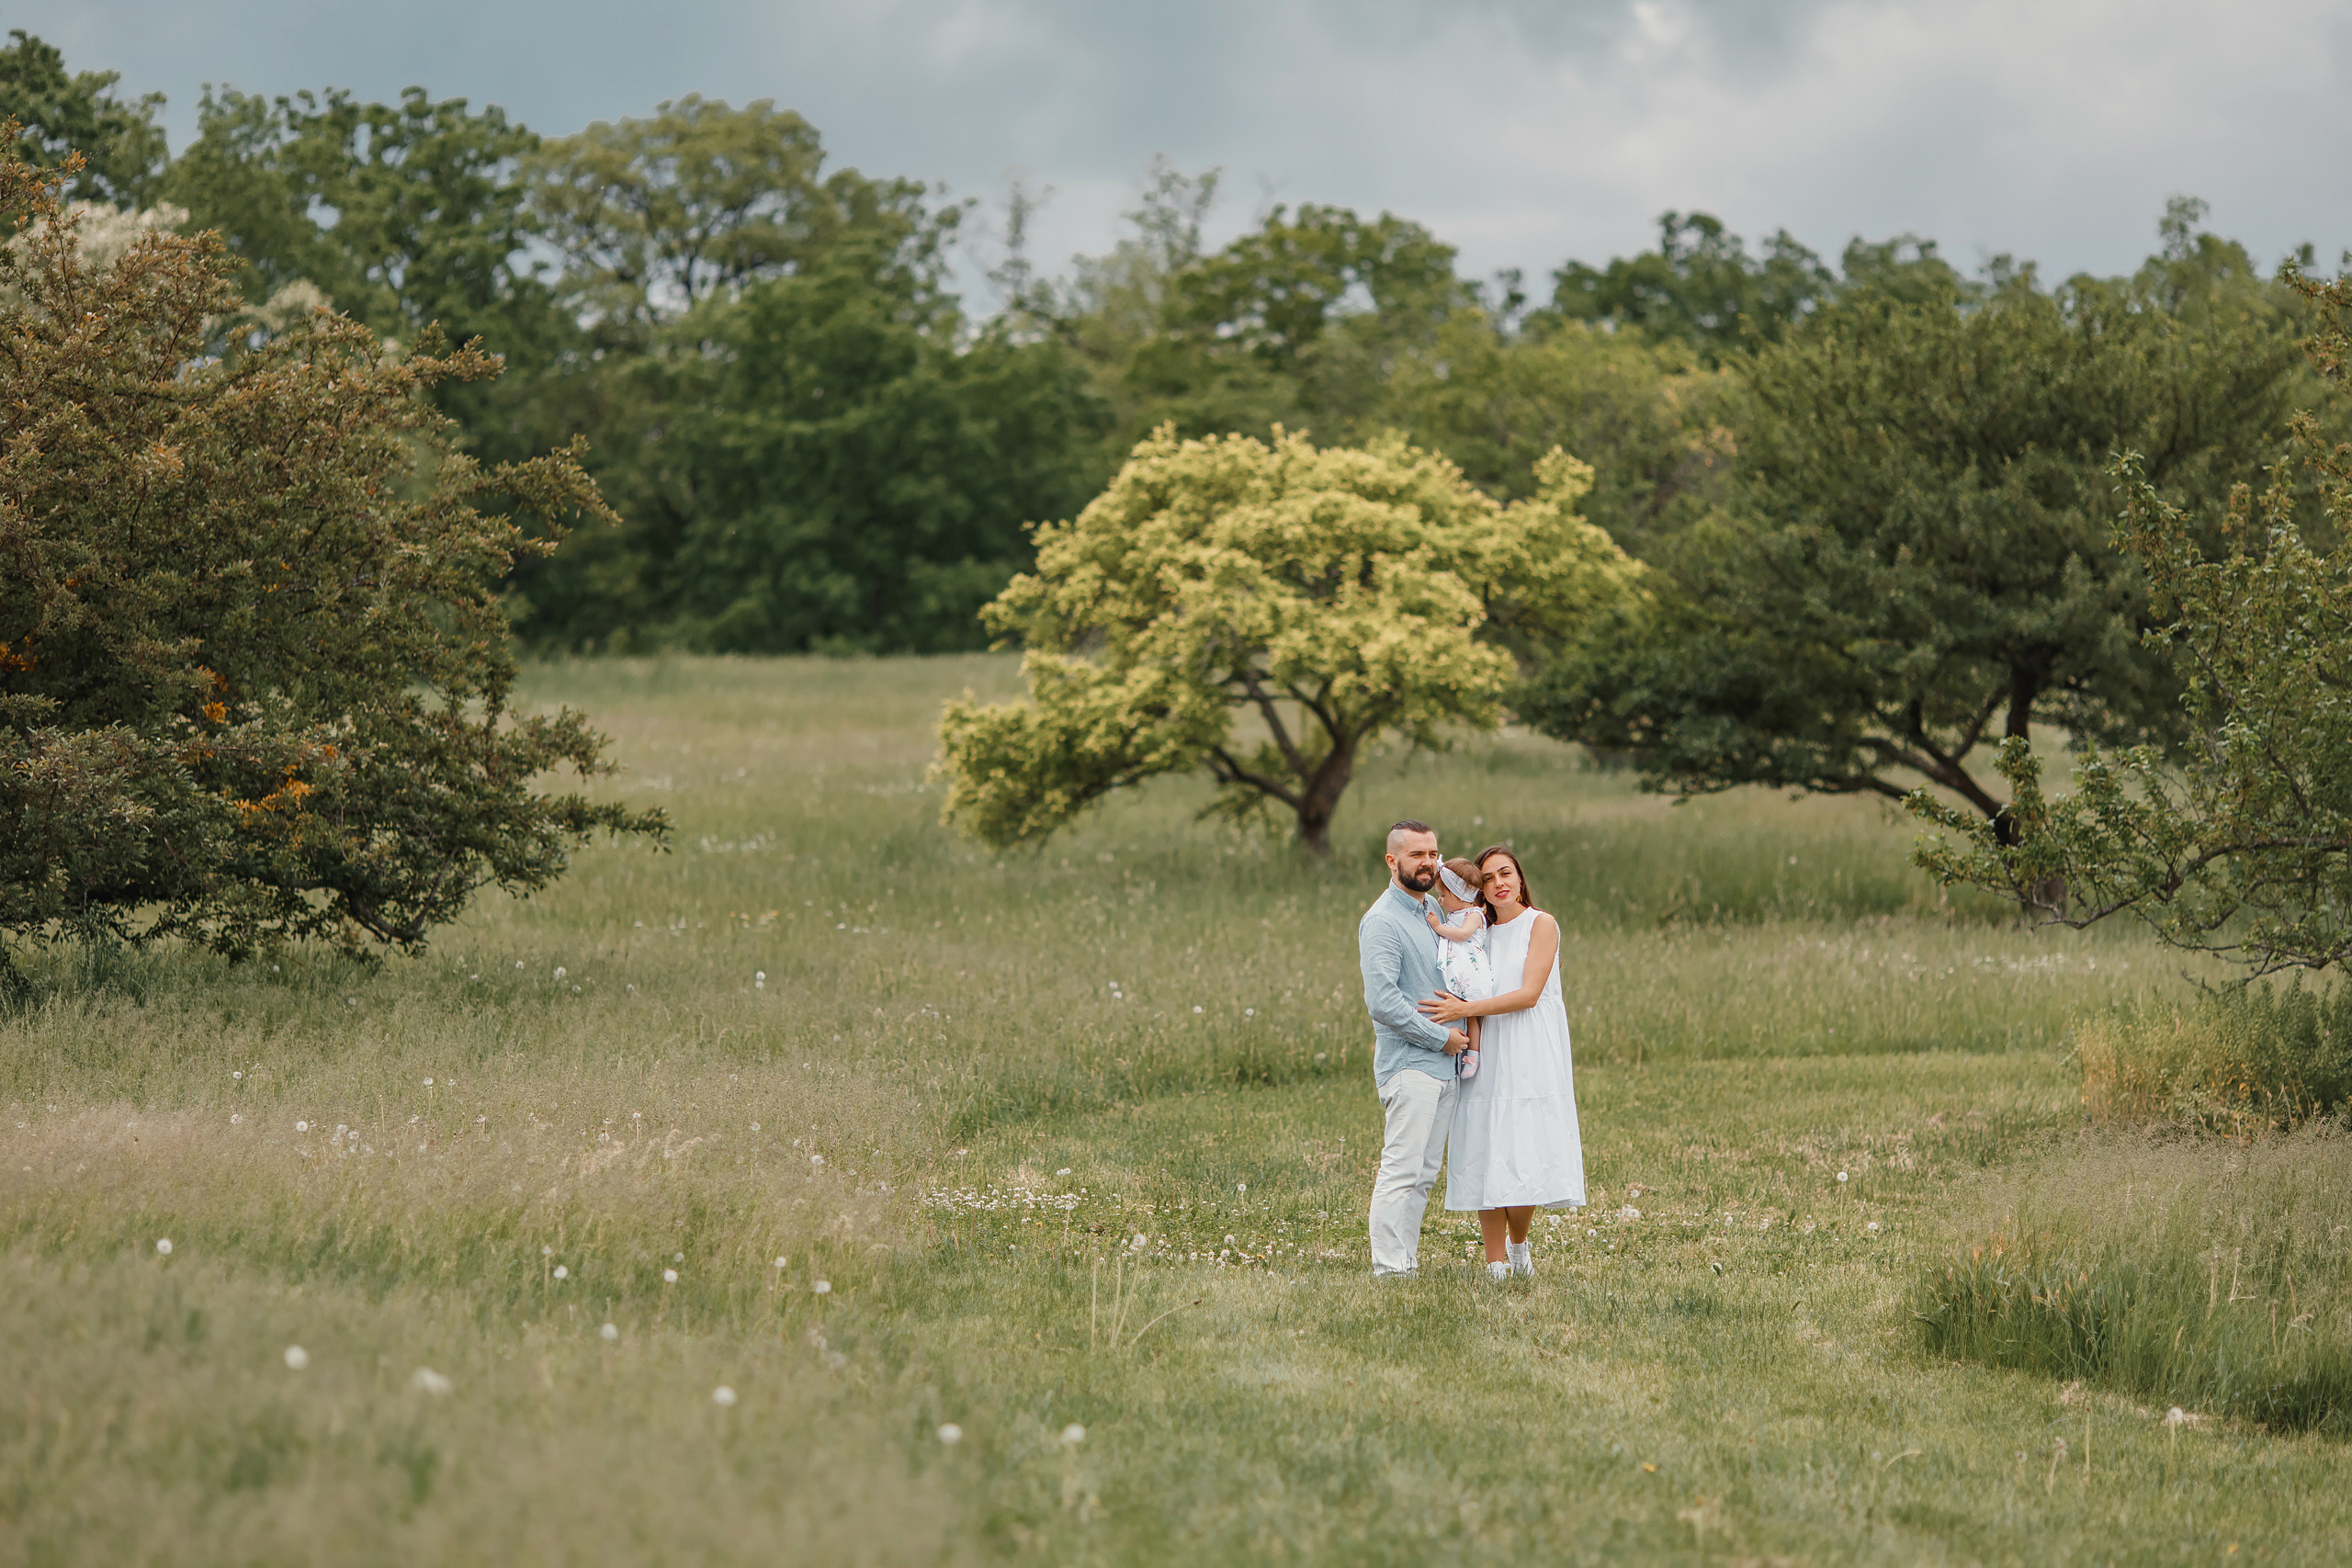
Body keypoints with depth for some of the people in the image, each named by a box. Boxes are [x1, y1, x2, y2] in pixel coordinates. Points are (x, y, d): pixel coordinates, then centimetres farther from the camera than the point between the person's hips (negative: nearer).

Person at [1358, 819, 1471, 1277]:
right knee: (1402, 1170, -11)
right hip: (1408, 1064, -9)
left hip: (1442, 1066, 9)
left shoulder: (1431, 913, 18)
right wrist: (1441, 1037, -14)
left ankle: (1408, 1262, 12)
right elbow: (1382, 1002, -20)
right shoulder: (1383, 921, -11)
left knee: (1423, 1175, 9)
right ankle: (1390, 1269, -10)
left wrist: (1465, 1029, 12)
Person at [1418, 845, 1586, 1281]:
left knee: (1526, 1159, -10)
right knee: (1484, 1159, -4)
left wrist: (1467, 1009, -16)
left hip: (1532, 1055, -5)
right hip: (1486, 1056, 5)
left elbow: (1529, 994, -10)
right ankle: (1497, 1264, -1)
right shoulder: (1481, 931, 15)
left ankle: (1518, 1244, 15)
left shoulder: (1541, 925, -1)